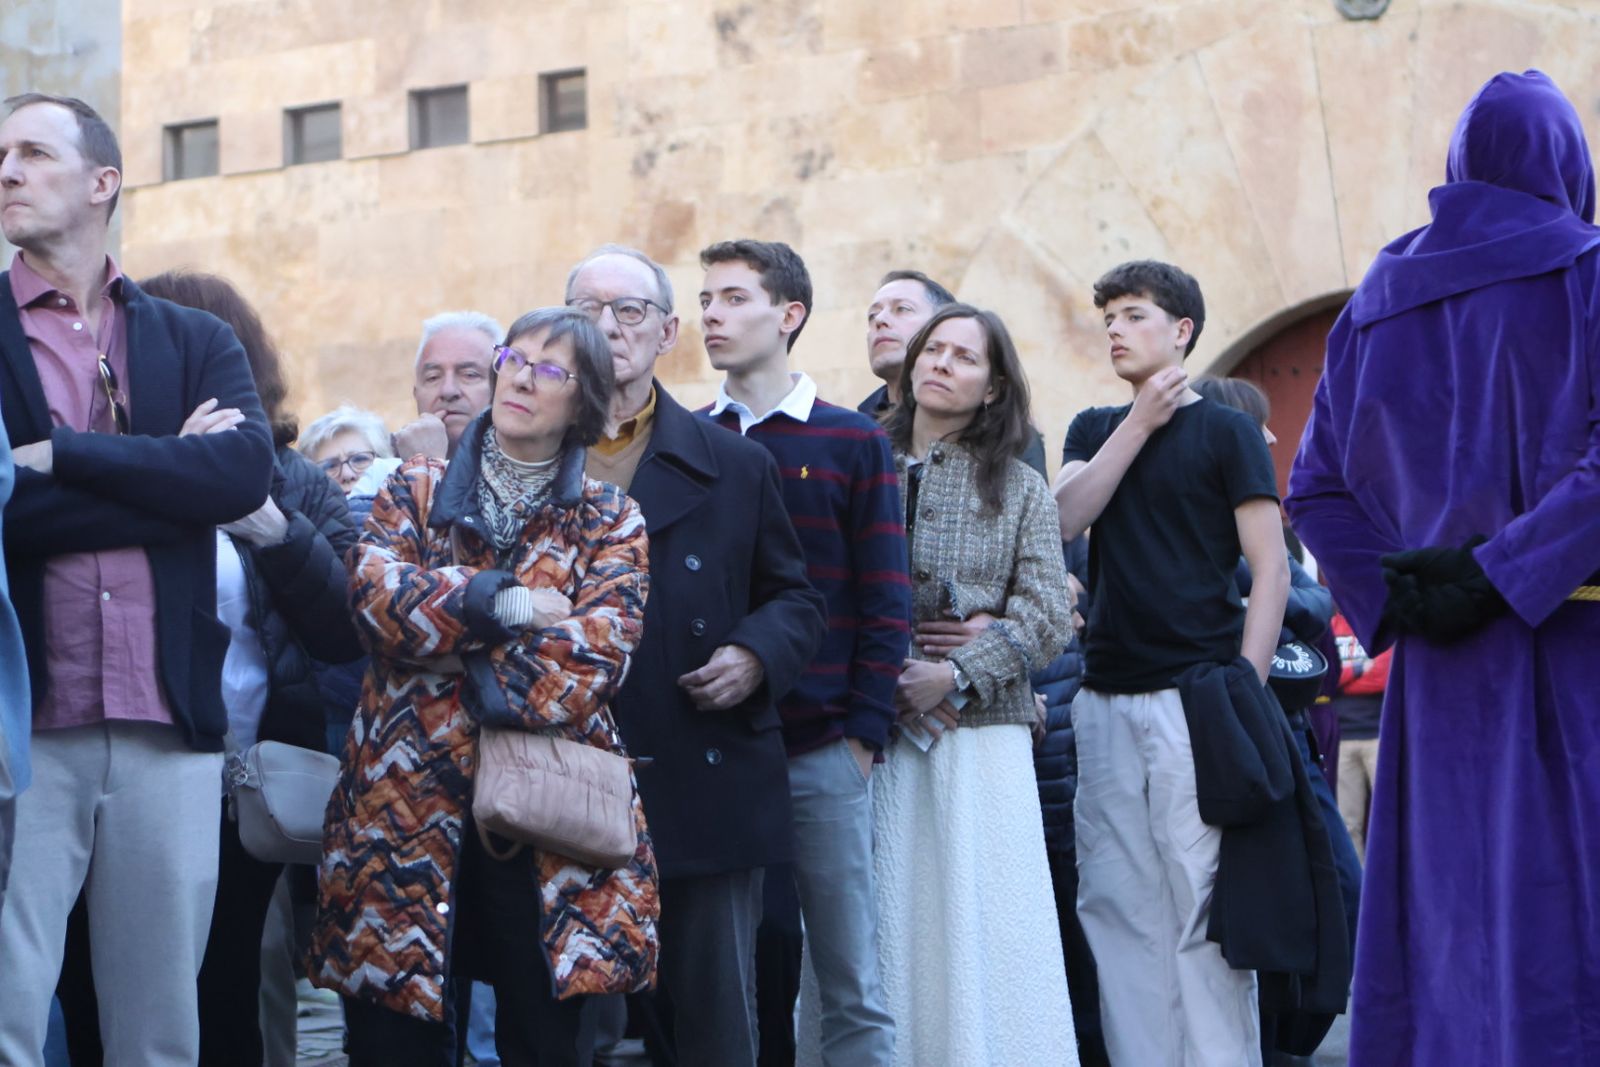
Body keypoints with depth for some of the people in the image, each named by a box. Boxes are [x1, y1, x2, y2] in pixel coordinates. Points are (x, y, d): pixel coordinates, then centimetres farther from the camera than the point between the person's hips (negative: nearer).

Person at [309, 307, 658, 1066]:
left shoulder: (610, 523, 8)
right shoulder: (416, 490, 12)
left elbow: (595, 658, -9)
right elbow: (375, 591, -7)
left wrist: (449, 663, -11)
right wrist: (504, 603, -12)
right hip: (403, 806, 1)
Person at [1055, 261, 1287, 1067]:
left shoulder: (1225, 432, 3)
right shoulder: (1093, 430, 18)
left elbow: (1271, 570, -2)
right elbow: (1062, 519, 0)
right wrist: (1140, 422, -2)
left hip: (1195, 697, -4)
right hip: (1106, 699, 5)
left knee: (1204, 906, -7)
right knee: (1119, 907, 3)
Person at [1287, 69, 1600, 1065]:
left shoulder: (1380, 303, 13)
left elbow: (1317, 488, 10)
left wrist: (1400, 604, 3)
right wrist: (1501, 575, -15)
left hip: (1443, 676, 5)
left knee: (1455, 919, 8)